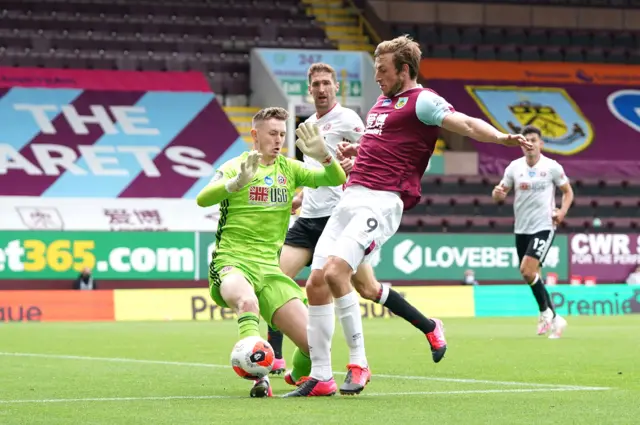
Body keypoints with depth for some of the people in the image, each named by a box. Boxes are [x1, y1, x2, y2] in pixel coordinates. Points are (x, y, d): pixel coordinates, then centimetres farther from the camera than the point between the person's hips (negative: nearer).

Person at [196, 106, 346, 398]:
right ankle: (258, 376, -51)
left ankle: (300, 378, 26)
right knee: (248, 301, -42)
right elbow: (203, 199, -19)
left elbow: (337, 180, 4)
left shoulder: (289, 169, 13)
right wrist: (237, 182, -38)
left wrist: (324, 156, -17)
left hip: (269, 268, 5)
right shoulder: (235, 166, 0)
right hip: (231, 263, -4)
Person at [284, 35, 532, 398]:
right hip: (351, 197, 9)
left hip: (382, 202, -9)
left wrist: (501, 137, -38)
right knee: (315, 283, 1)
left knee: (335, 272, -25)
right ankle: (320, 377, 8)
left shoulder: (421, 101, -5)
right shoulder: (383, 102, 22)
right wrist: (354, 150, 20)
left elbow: (466, 124, -20)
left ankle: (359, 364, -14)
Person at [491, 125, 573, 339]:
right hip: (521, 229, 5)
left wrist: (562, 211, -12)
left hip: (544, 227, -5)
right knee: (531, 274, 11)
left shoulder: (552, 167, -5)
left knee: (527, 270, -20)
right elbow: (501, 193, 7)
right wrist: (497, 193, -18)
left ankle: (546, 312, -3)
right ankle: (552, 318, 27)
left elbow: (568, 191, 6)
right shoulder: (514, 167, 2)